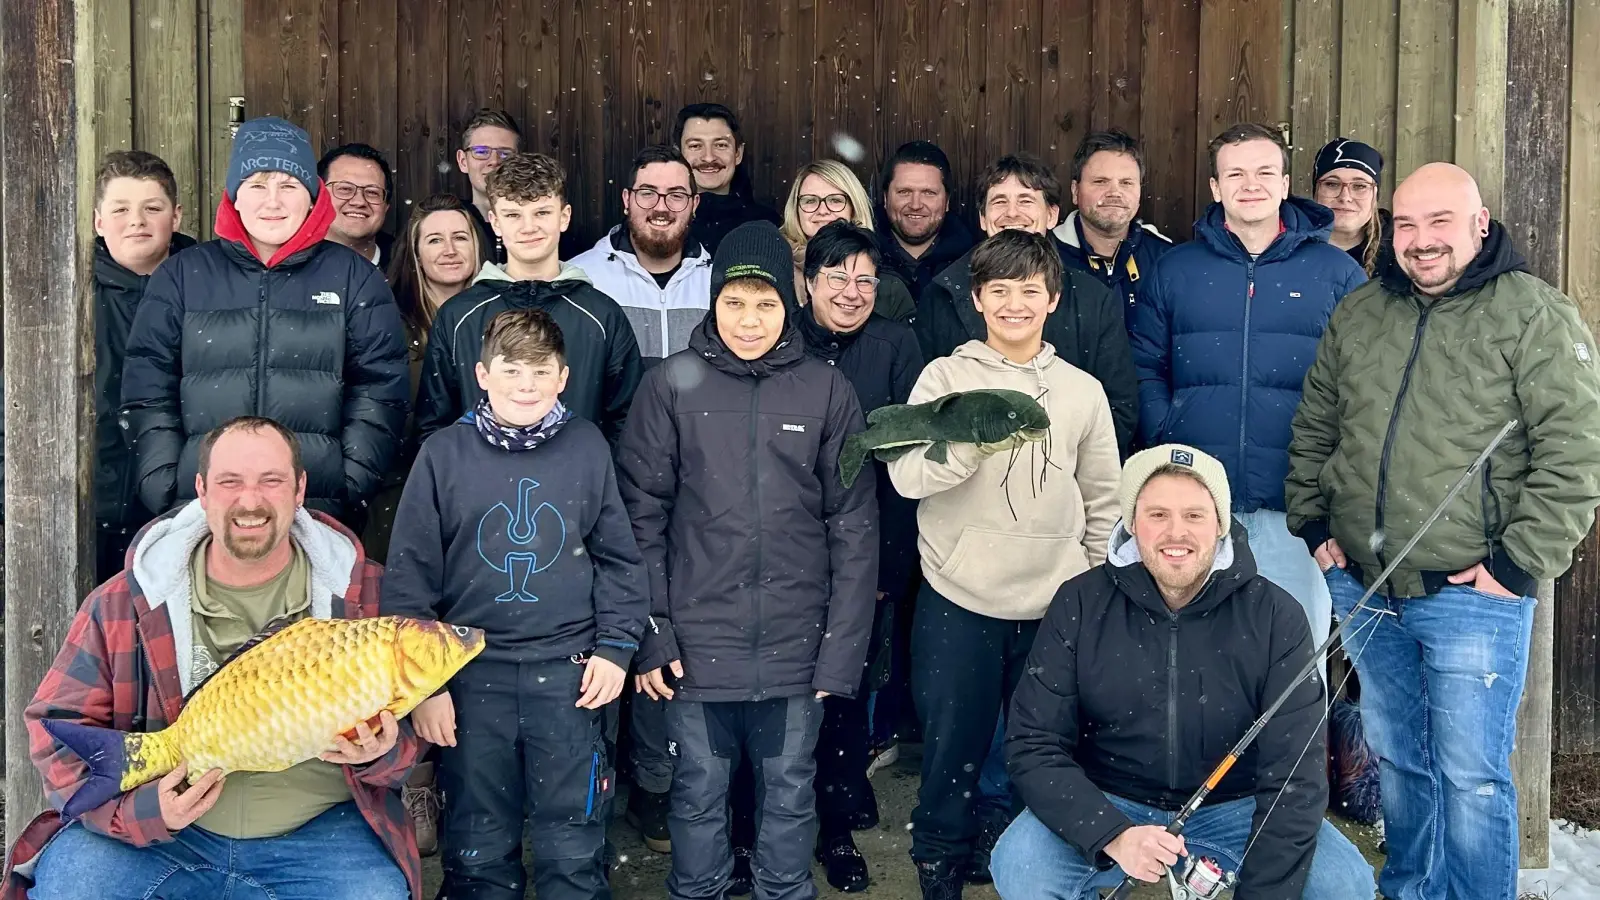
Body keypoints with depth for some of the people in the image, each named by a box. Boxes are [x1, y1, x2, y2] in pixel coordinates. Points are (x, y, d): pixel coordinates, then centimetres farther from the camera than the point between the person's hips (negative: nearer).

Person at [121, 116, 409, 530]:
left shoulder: (354, 278, 8)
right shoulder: (181, 276, 11)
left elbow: (379, 393, 3)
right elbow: (148, 392, 8)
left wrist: (349, 492, -6)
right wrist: (166, 495, -2)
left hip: (321, 514, -1)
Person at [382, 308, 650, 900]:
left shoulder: (587, 447, 2)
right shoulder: (443, 455, -1)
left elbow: (618, 558, 9)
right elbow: (411, 577, 1)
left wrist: (616, 646, 0)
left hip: (568, 672, 0)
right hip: (472, 674, 0)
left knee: (574, 852, 7)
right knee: (478, 852, 11)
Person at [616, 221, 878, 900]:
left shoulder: (828, 391, 0)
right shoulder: (671, 386, -2)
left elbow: (854, 527, 0)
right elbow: (641, 517, -1)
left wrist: (843, 649, -4)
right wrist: (650, 634, -6)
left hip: (797, 643, 1)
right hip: (699, 640, 0)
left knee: (790, 795, 13)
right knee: (698, 795, 12)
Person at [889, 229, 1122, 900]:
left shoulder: (1083, 391, 5)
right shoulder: (945, 378, -1)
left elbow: (1103, 503, 12)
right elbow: (907, 475, -15)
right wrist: (975, 435, -29)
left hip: (1055, 609, 2)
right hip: (957, 605, -2)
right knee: (952, 757, 8)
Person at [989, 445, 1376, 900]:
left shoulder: (1276, 617, -10)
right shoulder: (1080, 605, -9)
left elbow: (1294, 775, -13)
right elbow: (1034, 746, -11)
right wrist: (1114, 836, -27)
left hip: (1236, 808, 1)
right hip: (1105, 807, 0)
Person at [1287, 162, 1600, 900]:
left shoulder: (1533, 314, -8)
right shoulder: (1357, 314, 9)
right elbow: (1313, 430, 18)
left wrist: (1521, 562, -16)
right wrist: (1313, 524, 10)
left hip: (1472, 595, -5)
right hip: (1364, 591, 5)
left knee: (1471, 776, 0)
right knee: (1396, 762, 18)